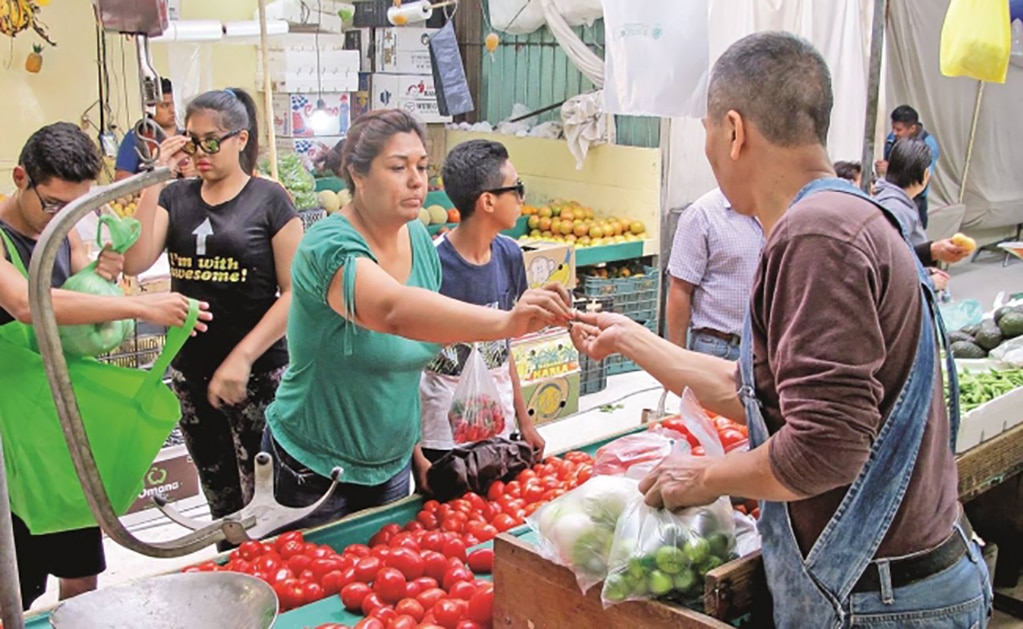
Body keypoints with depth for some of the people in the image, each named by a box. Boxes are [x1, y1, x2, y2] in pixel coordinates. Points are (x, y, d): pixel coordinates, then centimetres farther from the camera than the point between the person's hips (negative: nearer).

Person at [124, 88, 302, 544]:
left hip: (257, 373, -5)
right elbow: (135, 262, -7)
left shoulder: (269, 200, -6)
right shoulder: (176, 197, 7)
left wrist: (243, 358, -17)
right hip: (189, 371, 5)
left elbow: (294, 291, -10)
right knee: (220, 500, 17)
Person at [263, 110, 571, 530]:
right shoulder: (329, 246, -23)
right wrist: (506, 322, -55)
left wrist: (416, 448, 10)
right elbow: (395, 310, -44)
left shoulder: (420, 240, -1)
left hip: (392, 465, 6)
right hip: (314, 473, -6)